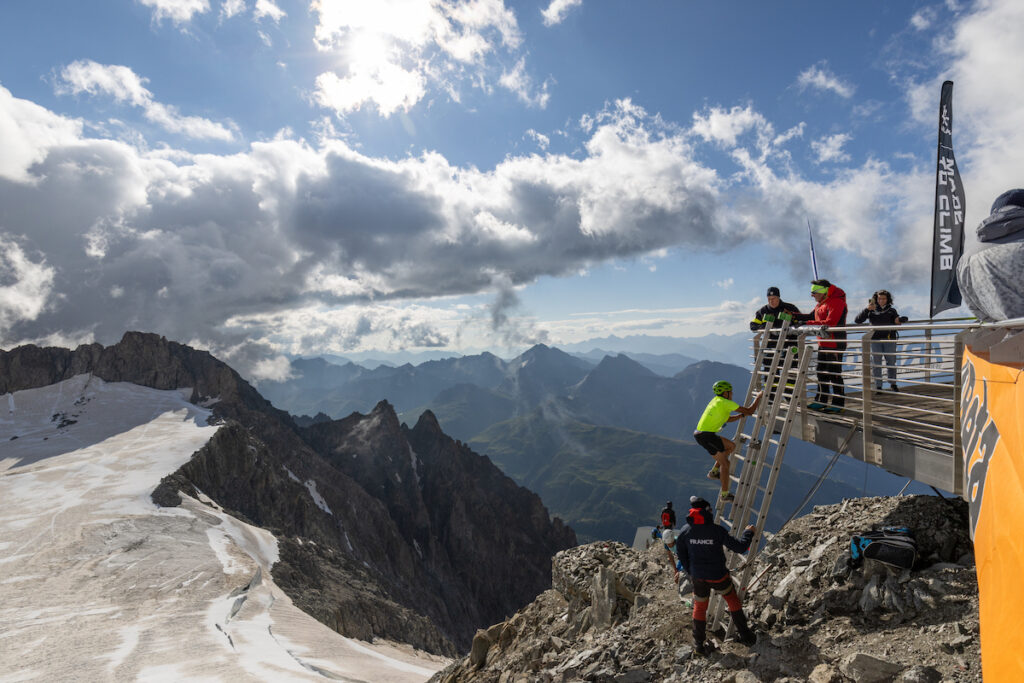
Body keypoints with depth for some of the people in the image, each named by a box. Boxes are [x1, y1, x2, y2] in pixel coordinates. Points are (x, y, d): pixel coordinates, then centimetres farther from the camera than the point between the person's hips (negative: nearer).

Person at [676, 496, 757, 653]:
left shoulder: (685, 530, -14)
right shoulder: (717, 530, -24)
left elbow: (680, 552, -1)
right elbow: (740, 547, -15)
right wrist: (748, 533, 3)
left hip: (698, 576, 2)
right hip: (718, 576, -2)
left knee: (699, 607, 22)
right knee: (733, 601, 26)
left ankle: (699, 644, 31)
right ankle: (744, 635, 39)